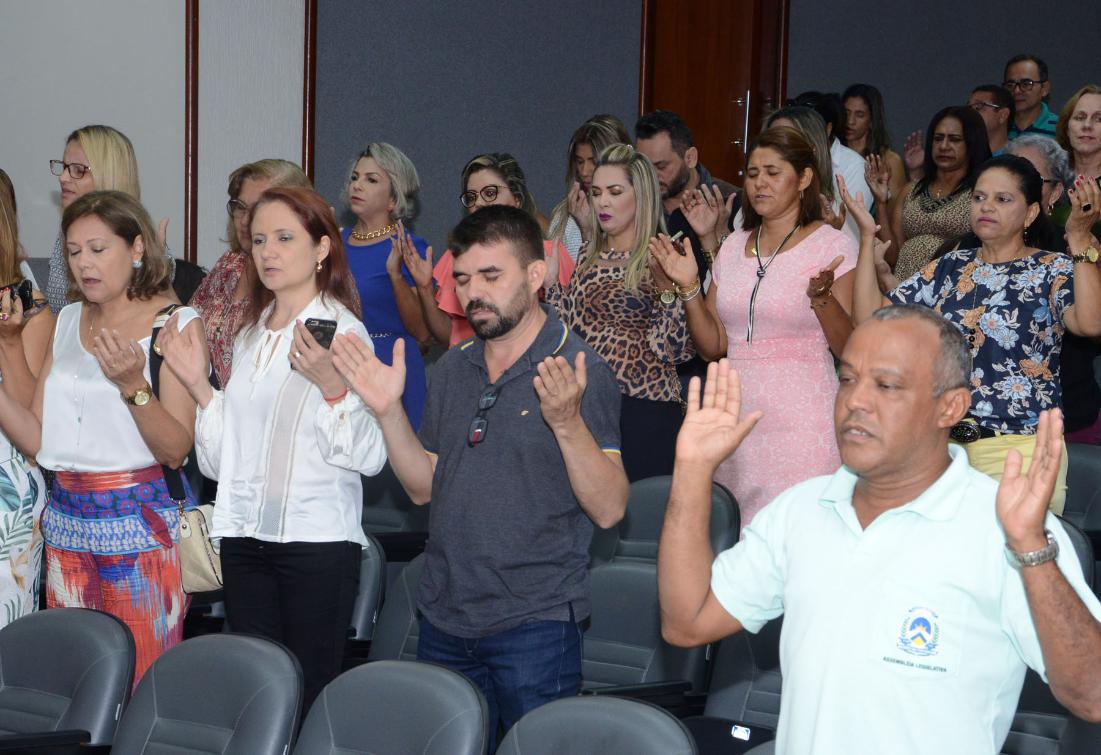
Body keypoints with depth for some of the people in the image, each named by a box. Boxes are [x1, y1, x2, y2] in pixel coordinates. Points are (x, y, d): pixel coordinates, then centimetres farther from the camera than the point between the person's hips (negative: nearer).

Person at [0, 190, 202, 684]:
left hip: (142, 526, -5)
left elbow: (176, 450, -14)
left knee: (141, 686, 1)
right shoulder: (69, 322, 10)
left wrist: (133, 384, -29)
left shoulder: (176, 325, -6)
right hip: (67, 521, 5)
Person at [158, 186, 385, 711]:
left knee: (310, 693, -1)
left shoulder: (342, 330, -6)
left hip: (317, 540, -7)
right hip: (245, 538, 7)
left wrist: (332, 385, -28)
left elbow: (369, 455, -16)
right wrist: (199, 386, 7)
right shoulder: (251, 336, 15)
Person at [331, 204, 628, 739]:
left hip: (534, 624, -6)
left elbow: (608, 509, -15)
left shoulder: (578, 369, -9)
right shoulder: (453, 369, 11)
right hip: (443, 621, 6)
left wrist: (567, 422, -29)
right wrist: (388, 410, 1)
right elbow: (424, 486, 14)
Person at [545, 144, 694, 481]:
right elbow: (572, 328, 14)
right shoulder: (589, 257, 11)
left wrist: (670, 288, -23)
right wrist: (548, 279, 8)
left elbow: (673, 348, -11)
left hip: (645, 410, -5)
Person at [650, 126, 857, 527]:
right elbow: (713, 347, 12)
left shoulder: (832, 246, -2)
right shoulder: (734, 246, 13)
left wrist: (823, 298, -22)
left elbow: (852, 348, -7)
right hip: (737, 417, 5)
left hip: (800, 420, -5)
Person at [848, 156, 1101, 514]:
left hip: (1020, 453, -4)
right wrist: (867, 237, 1)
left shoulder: (1052, 269, -1)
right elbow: (870, 316, 5)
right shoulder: (950, 267, 11)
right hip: (945, 443, 4)